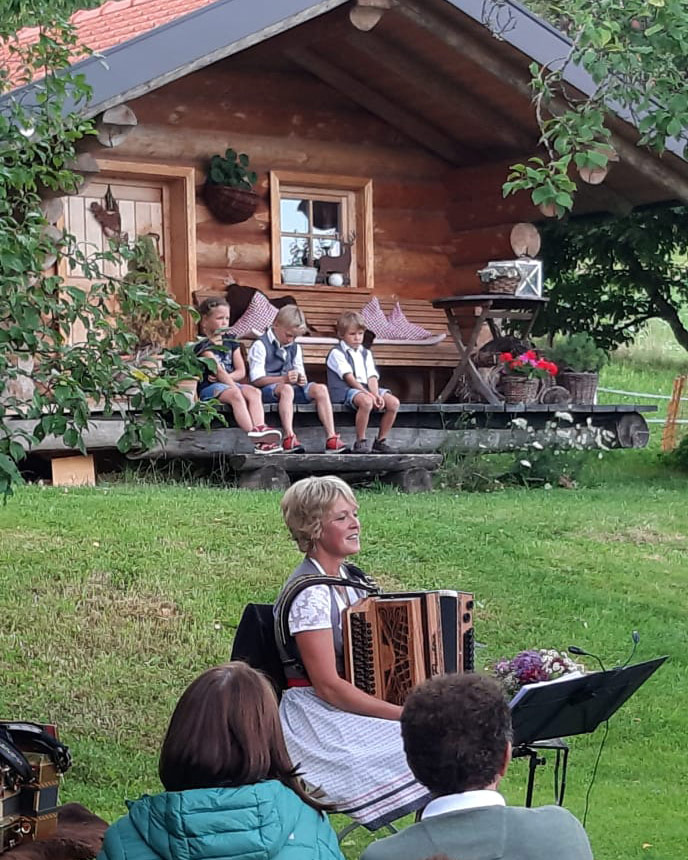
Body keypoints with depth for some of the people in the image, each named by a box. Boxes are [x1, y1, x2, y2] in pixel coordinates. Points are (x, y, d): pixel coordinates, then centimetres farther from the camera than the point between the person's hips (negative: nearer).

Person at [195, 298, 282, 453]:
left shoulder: (231, 342, 17)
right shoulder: (204, 346, -4)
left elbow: (241, 371, 10)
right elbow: (219, 370, -17)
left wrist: (222, 377, -9)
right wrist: (234, 388, -26)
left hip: (230, 383, 6)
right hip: (209, 388, -6)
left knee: (254, 392, -24)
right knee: (235, 395, -36)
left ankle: (260, 429, -46)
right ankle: (254, 434, -49)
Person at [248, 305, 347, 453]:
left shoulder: (295, 348, 20)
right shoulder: (260, 346, -3)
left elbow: (300, 372, 20)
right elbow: (256, 380, -11)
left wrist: (301, 379, -6)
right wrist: (283, 379, -23)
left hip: (291, 387, 6)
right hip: (267, 389, -6)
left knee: (320, 389, -18)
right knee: (286, 389, -40)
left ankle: (331, 438, -26)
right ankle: (289, 437, -50)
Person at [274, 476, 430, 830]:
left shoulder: (350, 578, 9)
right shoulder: (310, 593, -17)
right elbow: (327, 685, -20)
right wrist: (404, 714, -22)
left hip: (353, 704, 8)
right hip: (318, 718, -8)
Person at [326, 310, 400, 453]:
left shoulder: (366, 353, 21)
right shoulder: (337, 353, 0)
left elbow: (372, 377, 7)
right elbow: (349, 378, -11)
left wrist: (376, 395, -14)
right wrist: (368, 394, -20)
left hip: (366, 388, 7)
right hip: (344, 390, -7)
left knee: (394, 403, -15)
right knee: (366, 401, -39)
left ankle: (380, 441, -4)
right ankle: (360, 442, -26)